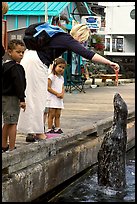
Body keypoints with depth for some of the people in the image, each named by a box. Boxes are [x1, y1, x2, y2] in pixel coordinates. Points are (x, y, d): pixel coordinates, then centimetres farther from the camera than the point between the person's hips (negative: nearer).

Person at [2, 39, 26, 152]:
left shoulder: (5, 66, 14)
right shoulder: (16, 67, -16)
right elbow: (19, 84, -21)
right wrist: (22, 99, -22)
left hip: (5, 97, 10)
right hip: (12, 97, -10)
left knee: (7, 123, 18)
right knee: (13, 123, -7)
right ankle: (12, 149, -6)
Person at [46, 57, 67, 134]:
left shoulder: (62, 78, 15)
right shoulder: (51, 76, -8)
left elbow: (62, 88, 16)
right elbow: (48, 88, -13)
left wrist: (62, 94, -6)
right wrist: (57, 94, -16)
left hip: (59, 99, 7)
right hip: (52, 98, -7)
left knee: (58, 115, 9)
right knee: (52, 114, -7)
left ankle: (57, 128, 12)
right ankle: (49, 129, -5)